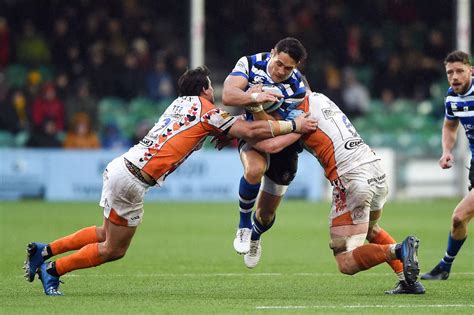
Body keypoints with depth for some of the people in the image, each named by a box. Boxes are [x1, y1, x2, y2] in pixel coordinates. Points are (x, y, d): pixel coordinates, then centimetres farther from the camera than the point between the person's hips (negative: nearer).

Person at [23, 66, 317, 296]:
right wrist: (293, 125, -3)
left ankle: (44, 251, 22)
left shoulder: (181, 103, 17)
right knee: (114, 250, 5)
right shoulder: (207, 112, -7)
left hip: (120, 167, 8)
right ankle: (52, 269, 10)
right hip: (132, 180, -8)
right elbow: (252, 130, -9)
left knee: (108, 234, 24)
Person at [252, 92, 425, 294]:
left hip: (351, 177, -8)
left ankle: (398, 250, -24)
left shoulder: (302, 112, -4)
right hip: (376, 170, 8)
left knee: (347, 264, -3)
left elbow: (272, 146, -13)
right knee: (370, 230, 36)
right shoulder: (321, 99, 19)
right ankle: (408, 281, 22)